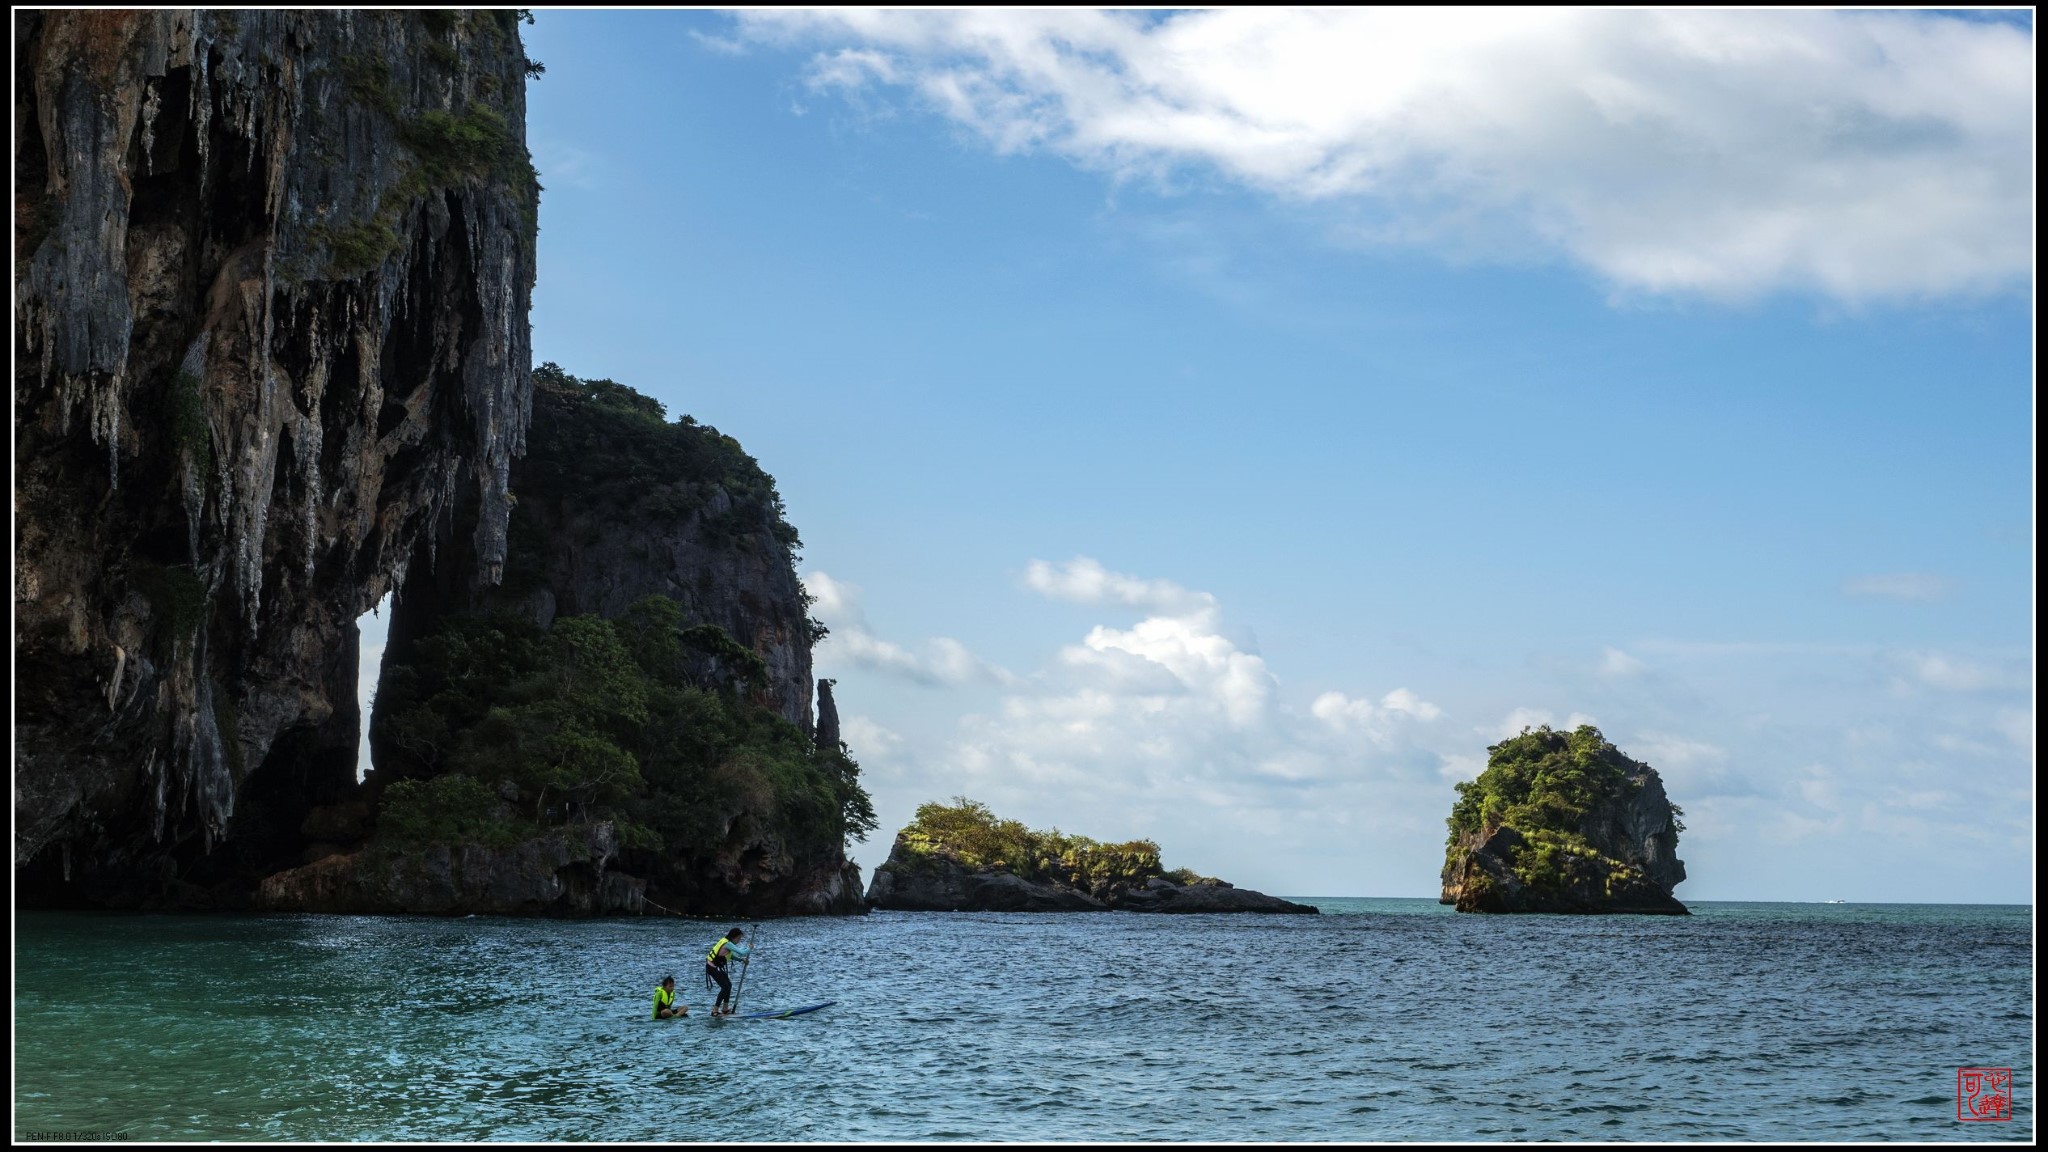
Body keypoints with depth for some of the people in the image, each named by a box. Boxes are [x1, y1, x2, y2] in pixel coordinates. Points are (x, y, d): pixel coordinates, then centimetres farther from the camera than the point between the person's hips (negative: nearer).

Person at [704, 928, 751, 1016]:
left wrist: (741, 959, 7)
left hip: (716, 967, 10)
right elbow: (741, 952, -30)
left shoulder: (726, 941, 7)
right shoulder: (728, 944, -24)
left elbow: (731, 955, 18)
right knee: (725, 987, -10)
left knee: (728, 985, 16)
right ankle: (715, 1011, -10)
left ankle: (725, 1009, 24)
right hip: (713, 968, -10)